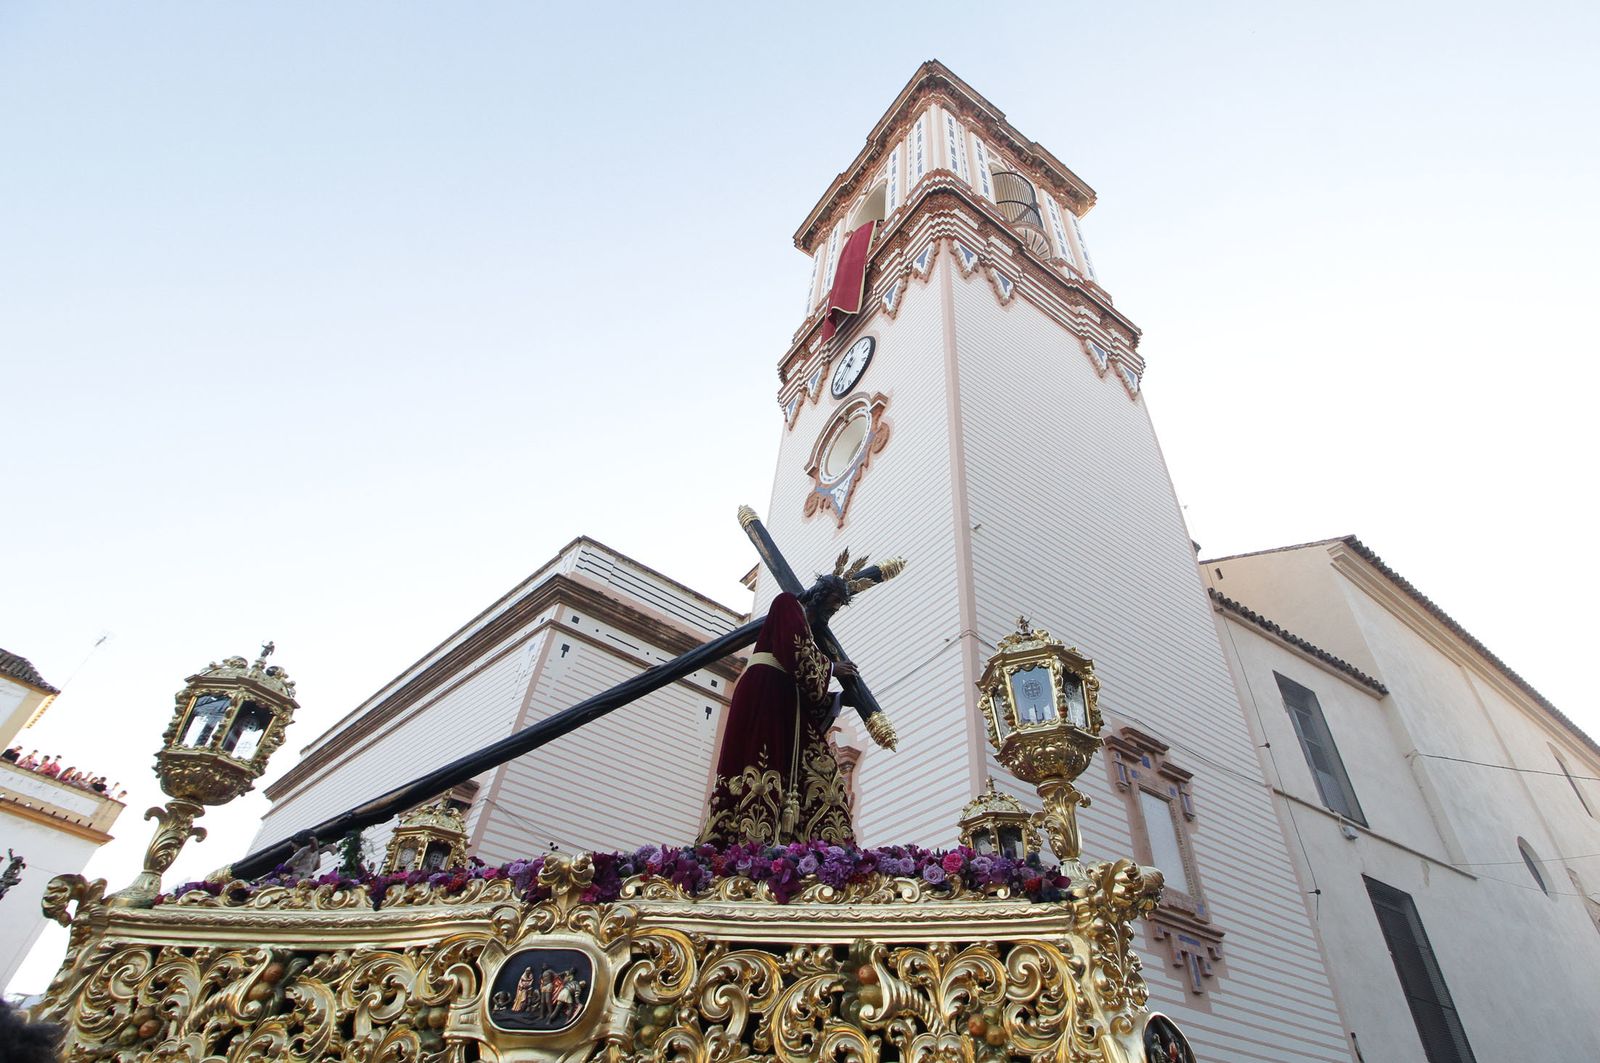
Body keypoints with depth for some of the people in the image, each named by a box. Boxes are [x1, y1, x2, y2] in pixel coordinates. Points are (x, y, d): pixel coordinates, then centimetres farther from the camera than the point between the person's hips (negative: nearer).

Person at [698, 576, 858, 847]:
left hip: (789, 700, 9)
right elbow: (796, 652, -10)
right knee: (762, 763, -19)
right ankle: (747, 841, -26)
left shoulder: (810, 629, 30)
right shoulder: (787, 604, 7)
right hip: (765, 690, -9)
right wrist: (831, 668, 2)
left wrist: (839, 698, 12)